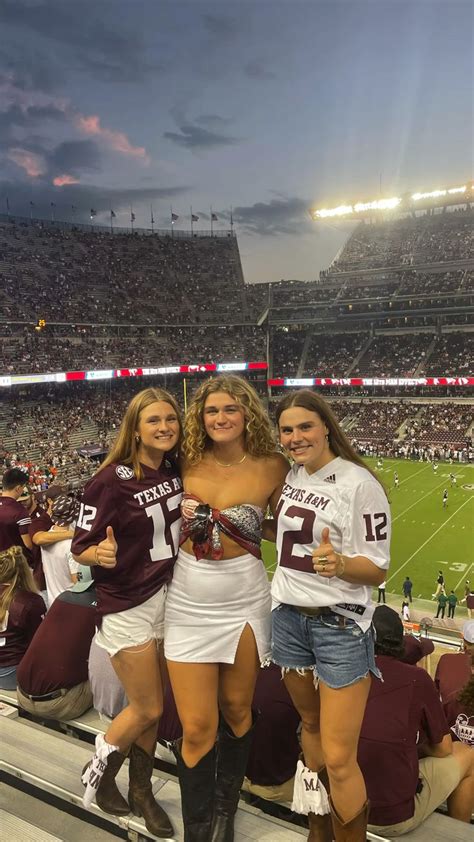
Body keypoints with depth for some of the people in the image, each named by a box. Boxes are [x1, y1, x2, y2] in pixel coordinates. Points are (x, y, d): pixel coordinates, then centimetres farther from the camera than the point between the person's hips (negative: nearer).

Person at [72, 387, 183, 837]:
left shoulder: (176, 470, -2)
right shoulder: (111, 480, -20)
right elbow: (79, 549, -16)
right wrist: (101, 554, -36)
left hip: (169, 597, 6)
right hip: (127, 608, -5)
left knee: (149, 707, 17)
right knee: (147, 710, 6)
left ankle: (141, 791, 38)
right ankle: (98, 774, 34)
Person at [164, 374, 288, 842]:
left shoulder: (271, 467, -8)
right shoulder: (188, 462, -4)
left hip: (244, 602, 0)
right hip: (189, 603, 1)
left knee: (236, 710, 17)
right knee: (198, 728, 3)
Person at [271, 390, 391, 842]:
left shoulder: (359, 482, -17)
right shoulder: (290, 475, 4)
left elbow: (376, 570, -16)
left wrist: (338, 564, -34)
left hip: (341, 624, -6)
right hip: (288, 617, 6)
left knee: (338, 760, -3)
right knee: (310, 724, 22)